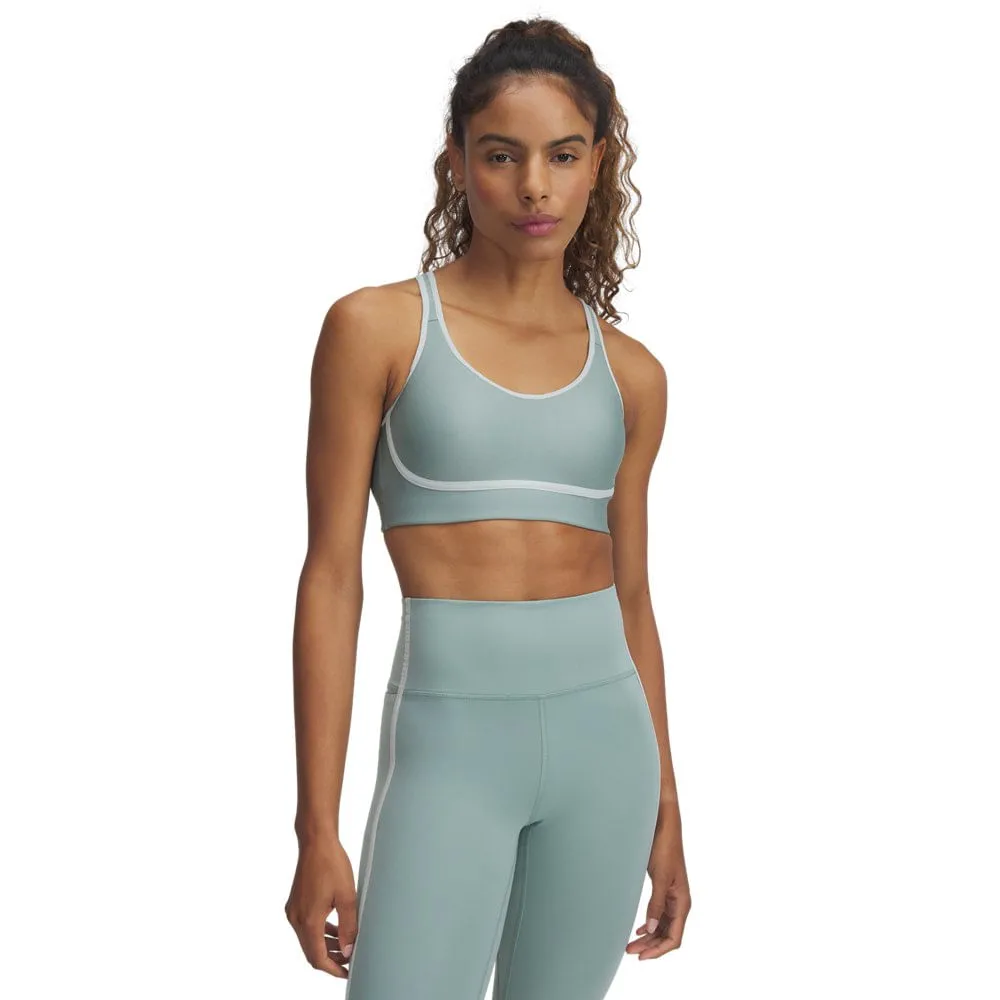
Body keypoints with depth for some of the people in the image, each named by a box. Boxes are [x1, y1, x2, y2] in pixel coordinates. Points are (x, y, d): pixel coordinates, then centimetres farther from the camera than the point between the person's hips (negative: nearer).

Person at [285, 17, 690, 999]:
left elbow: (630, 596, 14)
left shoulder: (630, 373, 7)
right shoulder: (376, 327, -4)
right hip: (448, 738, -3)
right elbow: (332, 576, -5)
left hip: (603, 732, 4)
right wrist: (318, 828, -7)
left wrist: (665, 810, 16)